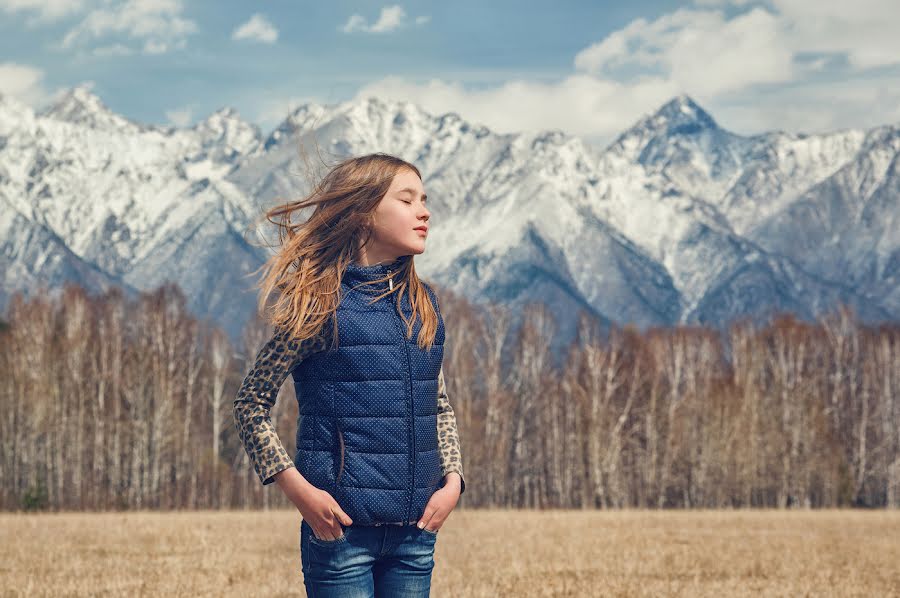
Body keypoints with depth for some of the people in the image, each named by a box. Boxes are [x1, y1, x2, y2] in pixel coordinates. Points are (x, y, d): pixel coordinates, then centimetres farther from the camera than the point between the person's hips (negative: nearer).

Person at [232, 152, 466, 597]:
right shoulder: (320, 302, -7)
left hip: (415, 529, 6)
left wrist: (452, 480, 4)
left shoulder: (422, 302, 10)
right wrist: (296, 486, -14)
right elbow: (251, 404, -4)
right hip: (342, 527, -6)